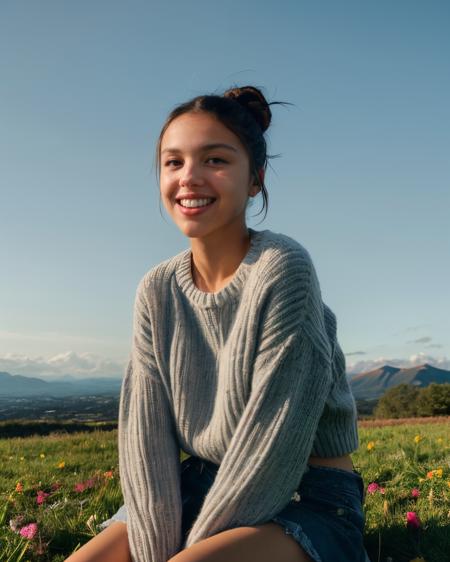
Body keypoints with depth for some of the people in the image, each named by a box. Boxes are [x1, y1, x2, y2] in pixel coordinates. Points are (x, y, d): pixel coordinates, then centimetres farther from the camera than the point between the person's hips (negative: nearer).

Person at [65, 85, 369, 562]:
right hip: (198, 489, 5)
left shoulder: (282, 268, -18)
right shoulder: (157, 291, 0)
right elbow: (145, 431, -6)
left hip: (306, 501, -4)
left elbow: (275, 440, -20)